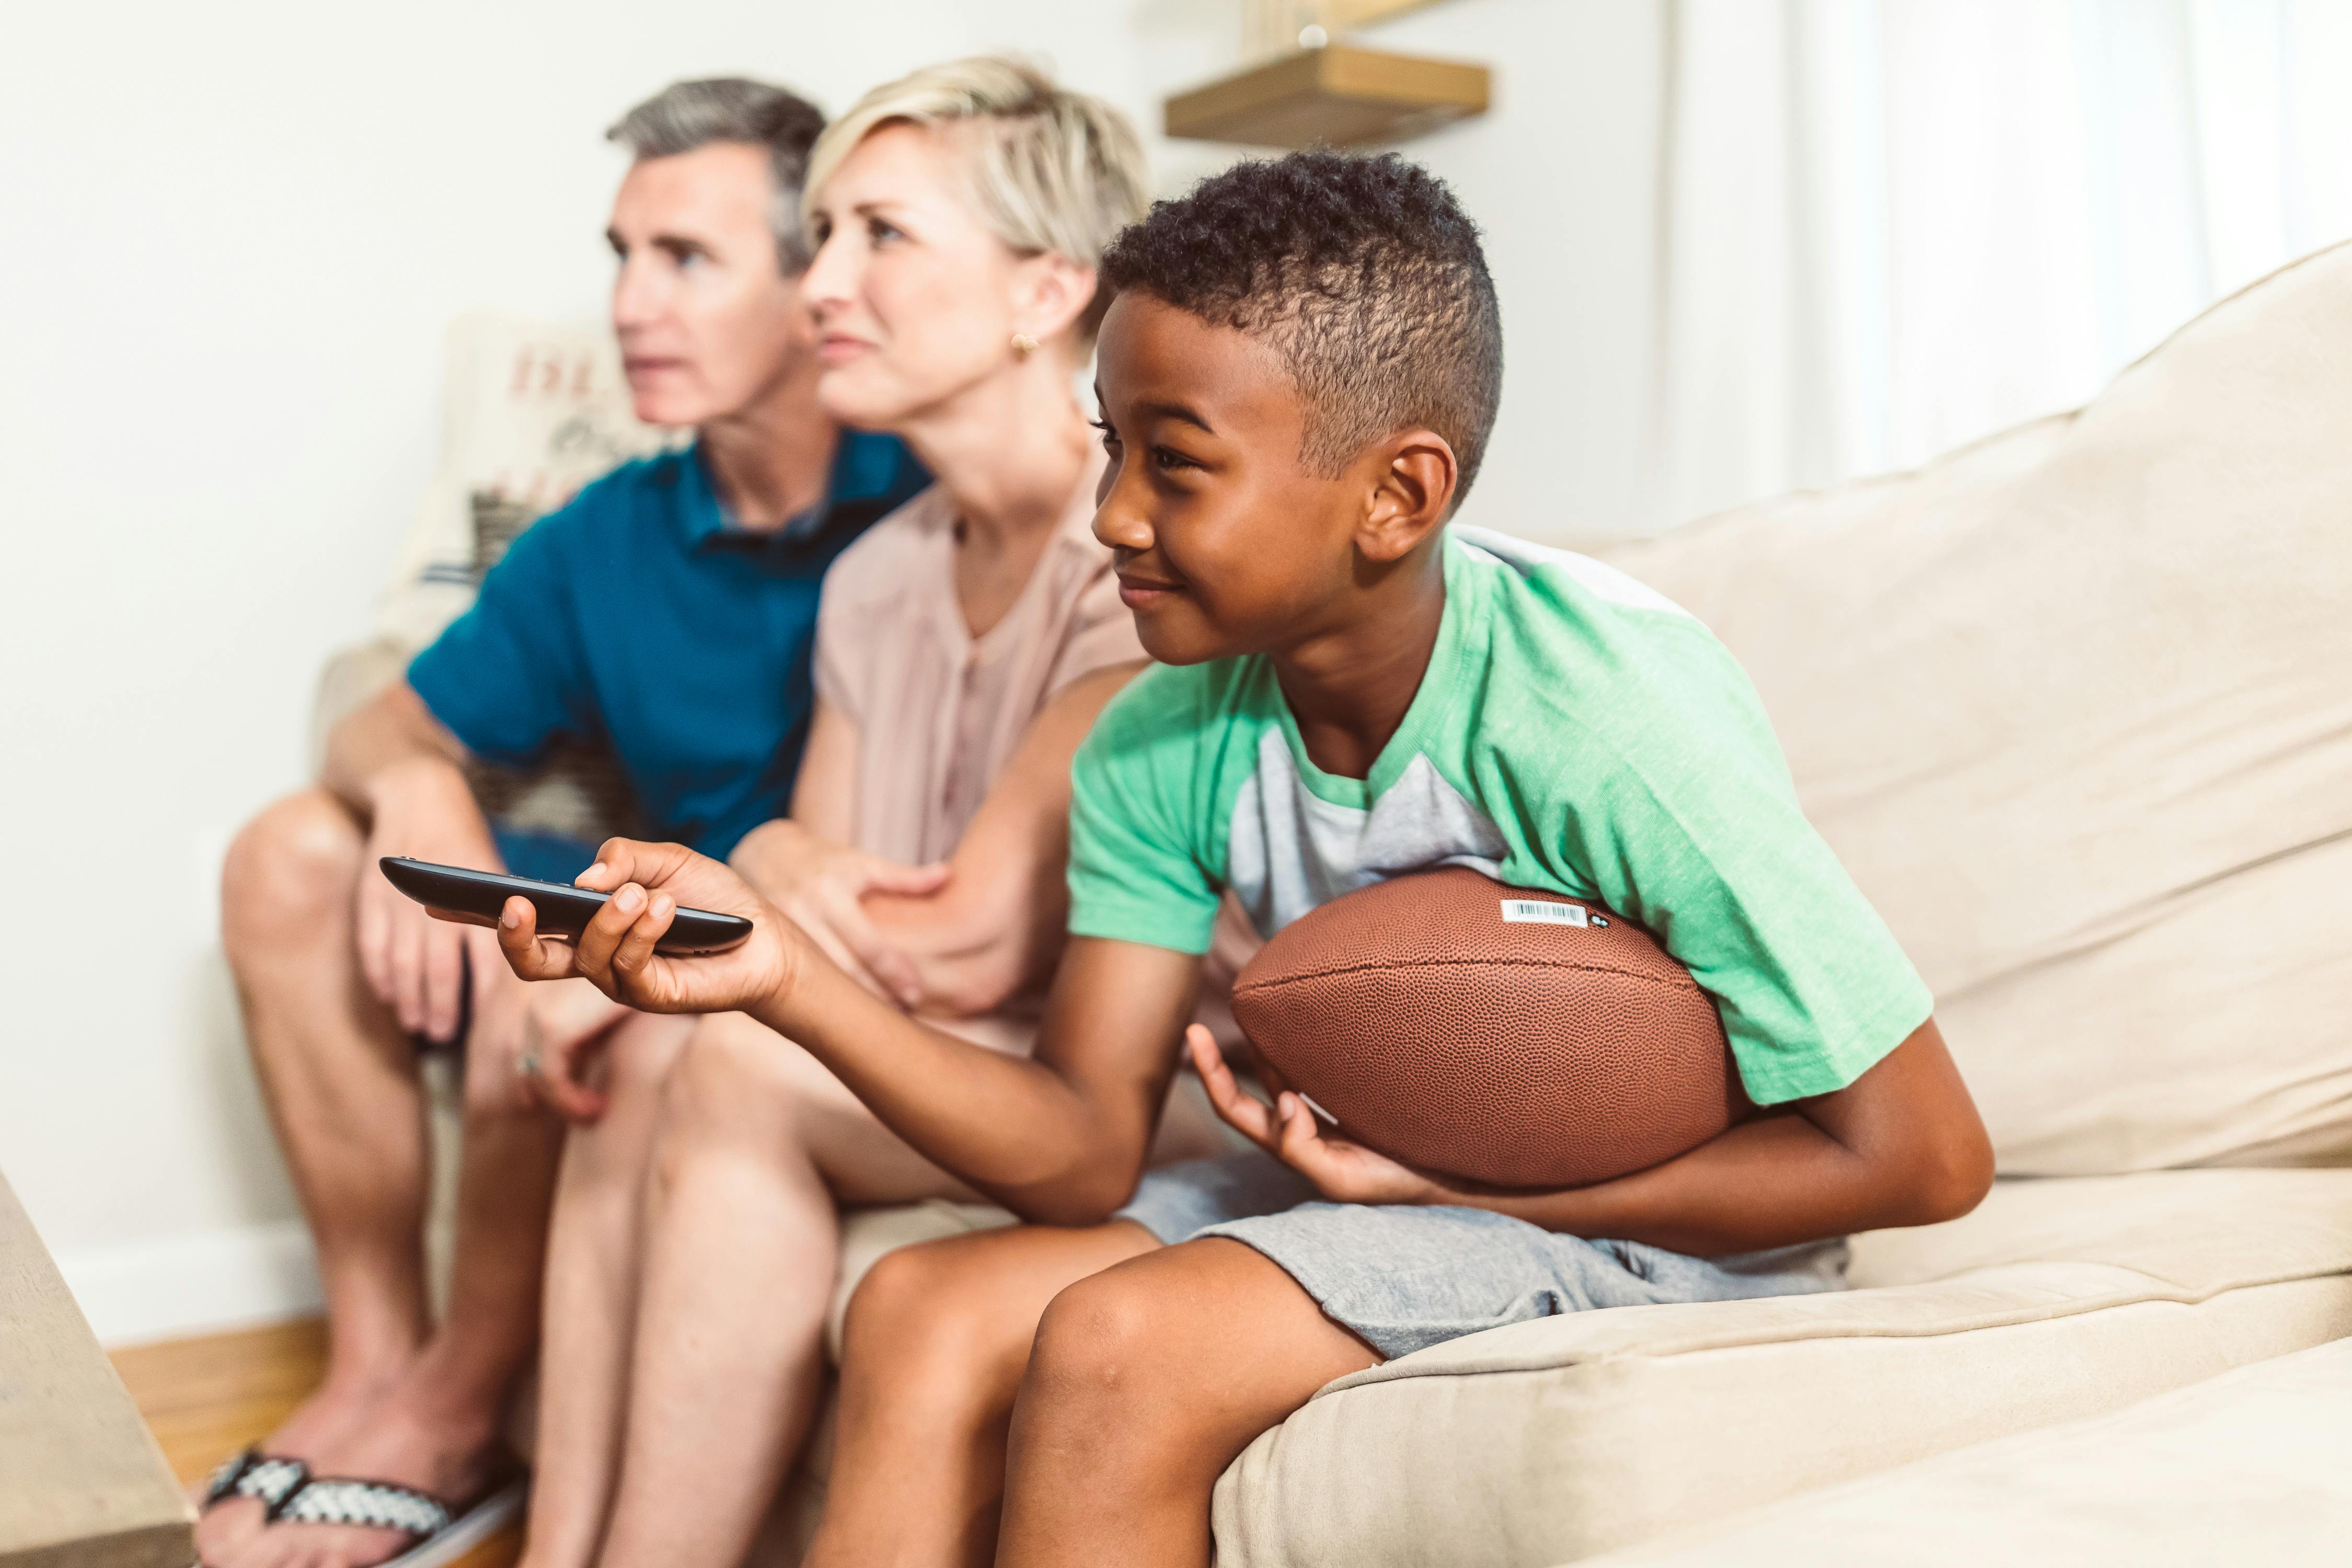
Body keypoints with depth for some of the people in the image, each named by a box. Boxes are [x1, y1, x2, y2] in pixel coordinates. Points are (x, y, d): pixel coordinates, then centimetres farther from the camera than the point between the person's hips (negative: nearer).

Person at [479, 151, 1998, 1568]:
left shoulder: (1604, 716, -25)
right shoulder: (1165, 746, -8)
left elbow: (1923, 1156, -20)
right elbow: (1087, 1154, -8)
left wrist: (1445, 1178, -19)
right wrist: (786, 971, -24)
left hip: (1667, 1219, -5)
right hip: (1390, 1183, 6)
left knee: (1121, 1342, -24)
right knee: (923, 1311, -14)